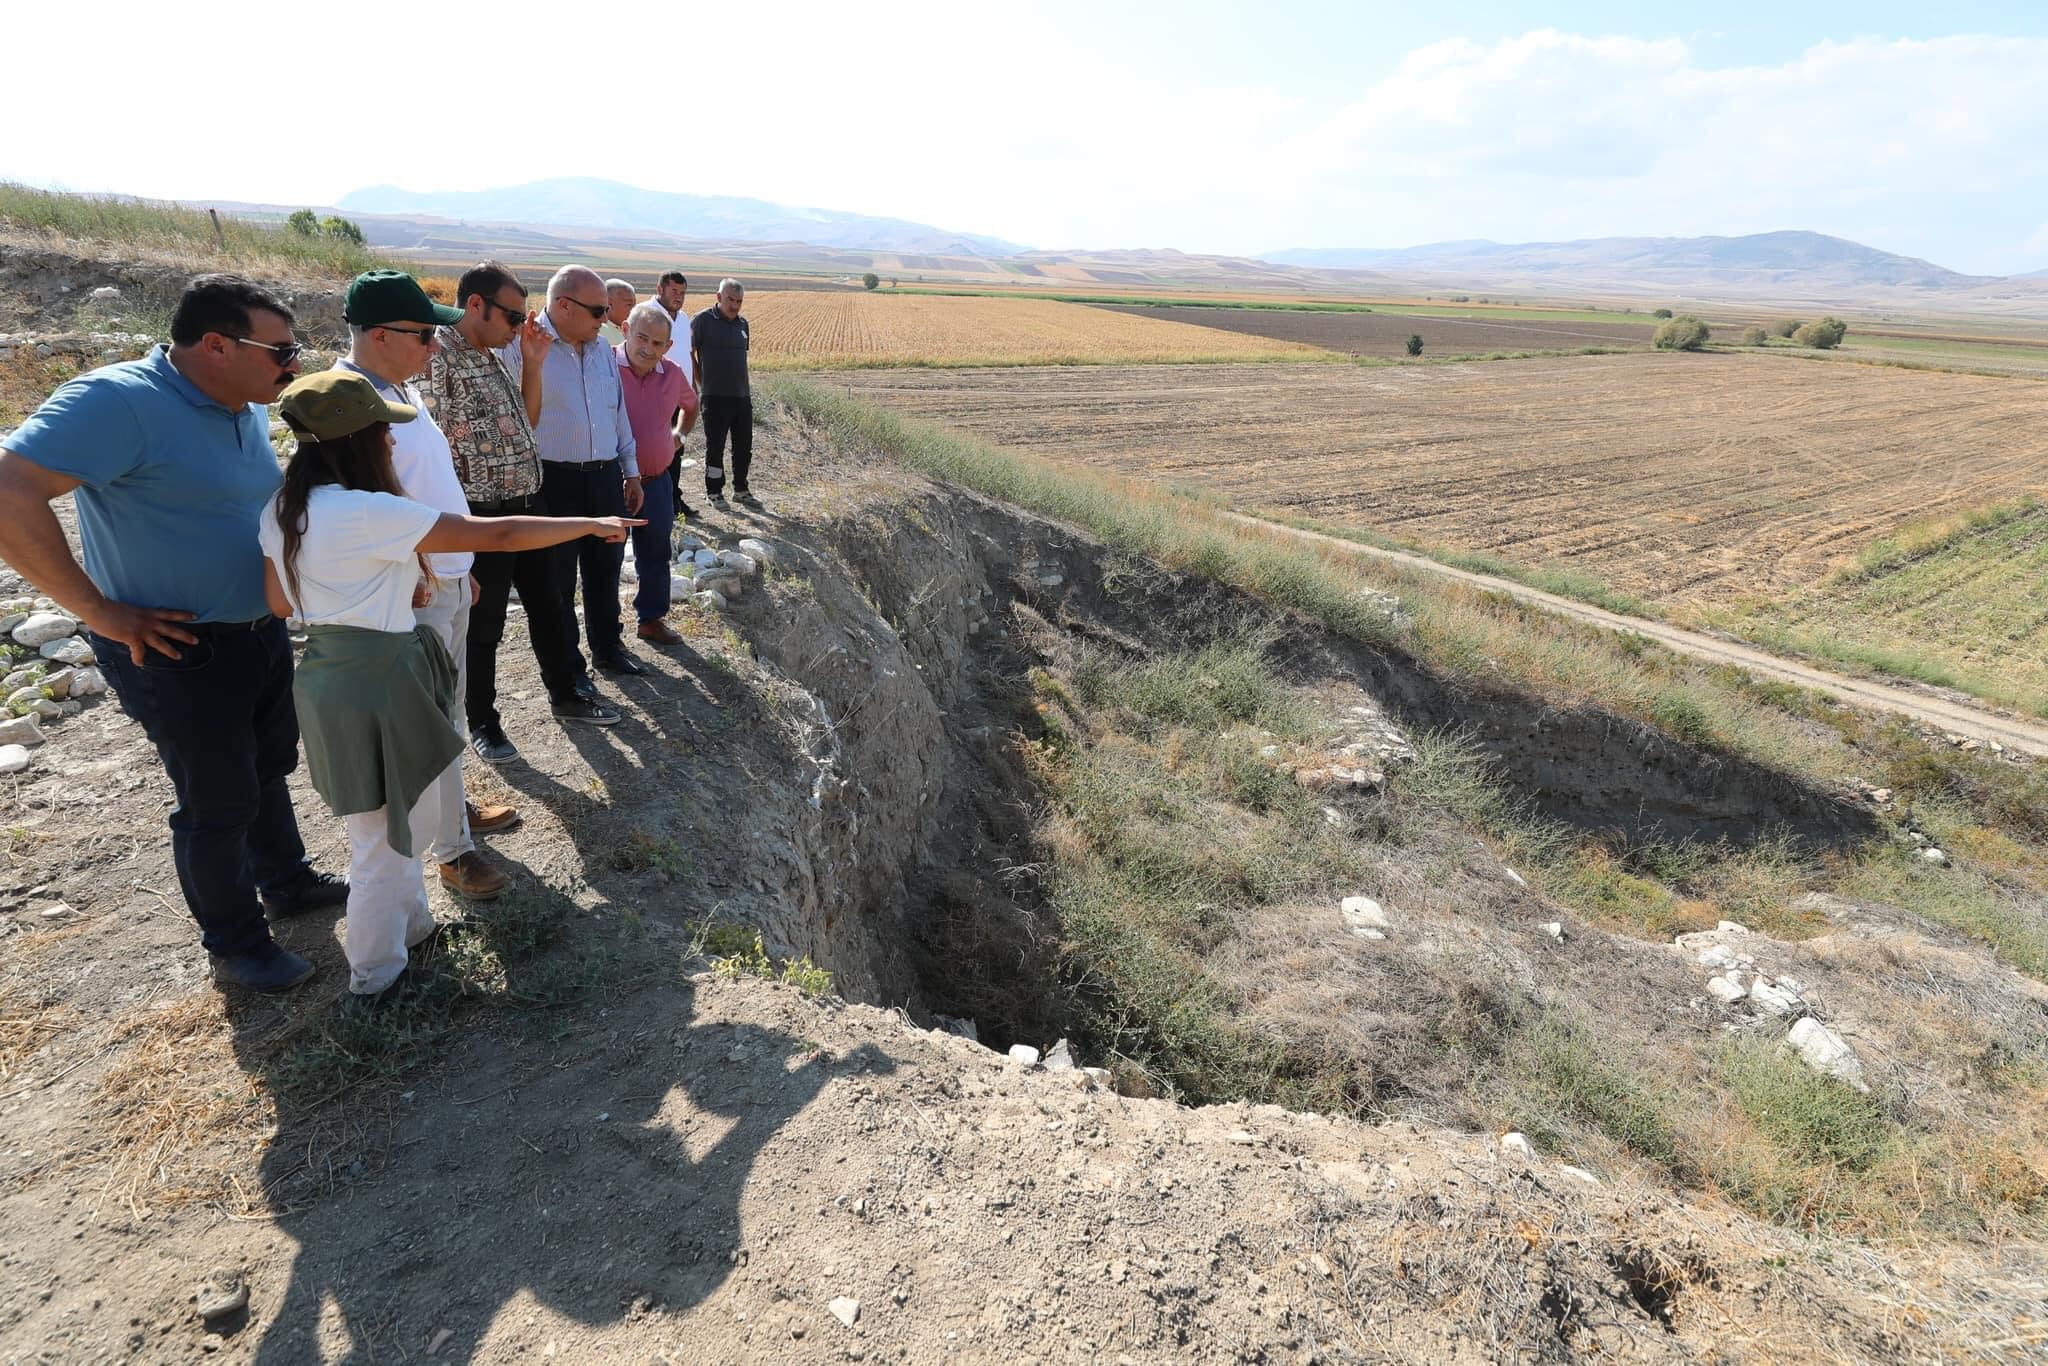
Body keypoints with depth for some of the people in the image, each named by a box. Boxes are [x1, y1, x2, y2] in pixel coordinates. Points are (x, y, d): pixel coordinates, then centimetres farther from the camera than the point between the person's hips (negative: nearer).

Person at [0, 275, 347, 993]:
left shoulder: (246, 406, 3)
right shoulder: (119, 400, -22)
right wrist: (100, 611, -25)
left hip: (263, 631, 8)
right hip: (180, 650, -8)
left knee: (269, 768, 24)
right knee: (217, 804, 6)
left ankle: (286, 882, 45)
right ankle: (236, 947, 25)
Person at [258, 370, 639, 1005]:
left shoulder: (281, 511, 2)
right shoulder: (369, 513, -24)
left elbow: (279, 603, 12)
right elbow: (497, 534, -21)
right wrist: (593, 525, -11)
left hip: (329, 674, 9)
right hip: (376, 687, -9)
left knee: (395, 824, 25)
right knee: (386, 839, 9)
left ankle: (411, 927, 44)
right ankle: (376, 977, 26)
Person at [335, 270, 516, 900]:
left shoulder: (400, 388, 8)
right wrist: (411, 578, -19)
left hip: (448, 581, 9)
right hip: (412, 593, -9)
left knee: (449, 710, 21)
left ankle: (456, 806, 39)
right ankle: (450, 848, 18)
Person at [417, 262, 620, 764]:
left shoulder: (491, 357, 10)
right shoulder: (437, 356, -16)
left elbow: (527, 422, 18)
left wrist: (532, 363, 6)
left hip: (528, 507, 8)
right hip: (482, 517, -8)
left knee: (548, 607, 19)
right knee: (482, 627, 8)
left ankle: (564, 695, 36)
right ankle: (482, 722, 25)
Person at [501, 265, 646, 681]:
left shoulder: (602, 349, 11)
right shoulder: (521, 346, -10)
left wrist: (630, 471, 19)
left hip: (606, 477, 6)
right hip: (554, 483, -6)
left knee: (605, 568, 17)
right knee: (558, 577, 7)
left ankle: (607, 647, 35)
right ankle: (566, 666, 20)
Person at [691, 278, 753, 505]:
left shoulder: (742, 323, 12)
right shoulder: (703, 321, -6)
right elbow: (689, 353, -2)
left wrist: (746, 387, 15)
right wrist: (702, 384, -3)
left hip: (742, 396, 6)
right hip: (715, 397, -5)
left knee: (744, 446, 10)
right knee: (715, 446, 3)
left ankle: (741, 489, 23)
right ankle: (714, 491, 13)